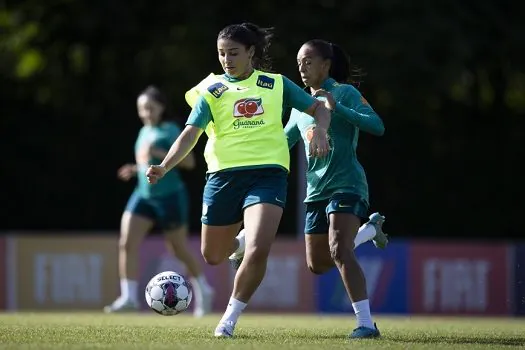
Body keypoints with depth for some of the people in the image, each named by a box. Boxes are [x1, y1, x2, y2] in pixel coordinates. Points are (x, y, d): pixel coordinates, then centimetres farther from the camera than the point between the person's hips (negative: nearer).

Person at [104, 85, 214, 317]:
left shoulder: (170, 130, -9)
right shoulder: (145, 132, 12)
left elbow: (189, 162, -16)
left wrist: (159, 153, -25)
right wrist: (135, 169, 8)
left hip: (170, 196, -6)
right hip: (144, 195, 6)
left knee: (179, 250, 6)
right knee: (126, 244, -12)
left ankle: (203, 291, 28)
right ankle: (128, 297, -13)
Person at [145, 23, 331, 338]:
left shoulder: (276, 84, 9)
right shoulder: (211, 90, 6)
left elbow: (319, 109, 17)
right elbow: (191, 134, -4)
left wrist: (320, 131, -5)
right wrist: (164, 167, -19)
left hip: (268, 173, -1)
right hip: (224, 174, 2)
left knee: (258, 252, -21)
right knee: (213, 256, 12)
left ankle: (230, 318, 0)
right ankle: (241, 241, 49)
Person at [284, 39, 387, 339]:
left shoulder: (345, 93, -6)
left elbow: (377, 126, -19)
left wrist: (336, 108, -28)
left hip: (346, 184, -8)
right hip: (316, 190, 8)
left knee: (339, 251, -26)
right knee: (317, 265, 14)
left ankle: (366, 323, -26)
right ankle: (370, 229, 36)